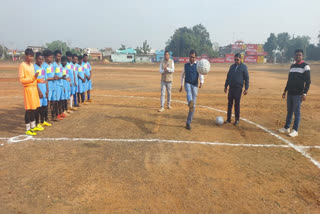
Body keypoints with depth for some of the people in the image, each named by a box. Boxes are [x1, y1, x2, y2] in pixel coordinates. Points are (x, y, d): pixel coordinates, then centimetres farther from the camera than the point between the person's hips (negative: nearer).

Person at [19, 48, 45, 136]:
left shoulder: (32, 65, 14)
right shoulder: (22, 65, -10)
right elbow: (21, 79, -15)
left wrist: (38, 80, 4)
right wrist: (33, 78, -23)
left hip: (34, 87, 8)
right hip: (28, 88, -8)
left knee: (34, 108, 13)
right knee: (29, 109, -4)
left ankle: (33, 126, 26)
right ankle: (28, 129, 5)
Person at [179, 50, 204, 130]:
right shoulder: (186, 65, 11)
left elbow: (201, 75, -10)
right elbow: (183, 75, 23)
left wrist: (201, 82, -30)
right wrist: (181, 85, 22)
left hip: (195, 85, 0)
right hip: (187, 84, 1)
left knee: (193, 105, -1)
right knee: (189, 92, -38)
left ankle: (188, 123, 9)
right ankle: (190, 103, -72)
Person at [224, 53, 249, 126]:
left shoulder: (244, 67, -1)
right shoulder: (232, 66, 11)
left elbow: (246, 78, -2)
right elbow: (228, 76, 17)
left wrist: (246, 89, -6)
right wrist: (226, 86, 14)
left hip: (238, 88, -4)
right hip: (231, 87, 4)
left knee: (237, 104, 0)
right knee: (230, 103, 6)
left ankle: (237, 120, 12)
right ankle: (228, 119, 15)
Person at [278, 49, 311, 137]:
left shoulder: (305, 66, -7)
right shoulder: (292, 66, 14)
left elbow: (308, 81, -11)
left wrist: (305, 93, -19)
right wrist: (285, 91, 19)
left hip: (298, 94, -6)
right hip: (290, 93, 6)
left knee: (296, 112, -1)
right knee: (289, 111, 13)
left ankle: (295, 130, 7)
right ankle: (286, 128, 23)